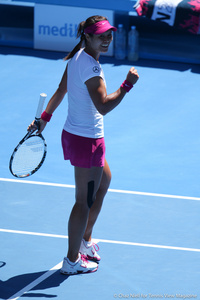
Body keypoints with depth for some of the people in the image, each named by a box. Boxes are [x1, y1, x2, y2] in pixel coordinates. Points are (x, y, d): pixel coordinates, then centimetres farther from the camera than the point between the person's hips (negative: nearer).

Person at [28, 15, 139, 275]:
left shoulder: (77, 57, 5)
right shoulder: (90, 67, -25)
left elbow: (60, 91, 16)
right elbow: (103, 106, -32)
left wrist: (44, 118, 25)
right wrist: (128, 84, -27)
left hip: (73, 134, 10)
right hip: (87, 141, -10)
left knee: (104, 180, 28)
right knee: (85, 201, 2)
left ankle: (85, 240, 39)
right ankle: (72, 261, 14)